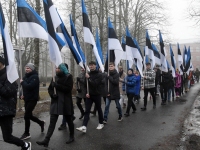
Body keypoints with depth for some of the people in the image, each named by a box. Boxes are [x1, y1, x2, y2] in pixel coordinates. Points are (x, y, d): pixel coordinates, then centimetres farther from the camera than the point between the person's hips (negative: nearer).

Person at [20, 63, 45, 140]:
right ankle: (41, 123, 35)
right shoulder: (26, 76, 10)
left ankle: (26, 133, 9)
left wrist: (22, 82, -13)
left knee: (26, 116, -6)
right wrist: (24, 95, 6)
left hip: (32, 99, -8)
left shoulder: (35, 77, -15)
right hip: (27, 99, 8)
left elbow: (29, 86, -28)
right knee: (29, 115, 14)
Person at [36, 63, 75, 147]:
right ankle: (46, 140, -2)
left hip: (65, 103, -4)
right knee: (52, 122, -1)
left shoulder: (68, 77, -4)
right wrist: (52, 94, -7)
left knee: (69, 120, 10)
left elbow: (68, 88, -15)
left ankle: (72, 136, 28)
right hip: (56, 102, 4)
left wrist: (56, 85, -19)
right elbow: (50, 88, 14)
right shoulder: (55, 77, 12)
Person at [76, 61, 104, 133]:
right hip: (89, 95, 4)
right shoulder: (87, 74, 8)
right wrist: (87, 92, -2)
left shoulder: (98, 75, -7)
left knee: (99, 109, 11)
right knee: (87, 111, -5)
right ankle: (84, 127, -11)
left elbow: (95, 84, -20)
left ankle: (101, 123, 28)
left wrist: (89, 78, -22)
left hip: (96, 95, -4)